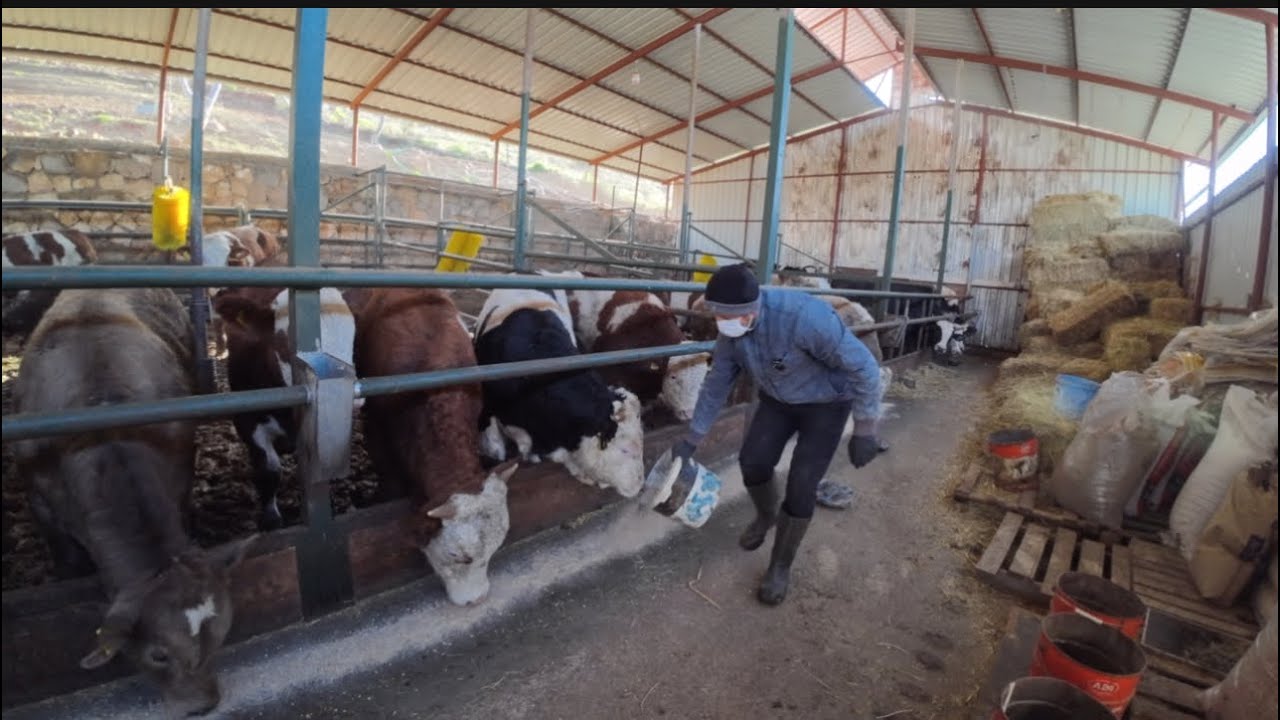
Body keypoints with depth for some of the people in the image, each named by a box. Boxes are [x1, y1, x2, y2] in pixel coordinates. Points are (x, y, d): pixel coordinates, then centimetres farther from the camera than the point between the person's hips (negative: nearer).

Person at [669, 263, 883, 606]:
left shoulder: (804, 316, -39)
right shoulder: (731, 328, -18)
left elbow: (864, 367, -28)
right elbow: (717, 384, -3)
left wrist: (864, 431, -21)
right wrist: (690, 440, 1)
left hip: (826, 402, -5)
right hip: (778, 399, 5)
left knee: (801, 485, -7)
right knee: (752, 461, 2)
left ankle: (780, 567, 15)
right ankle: (766, 515, 37)